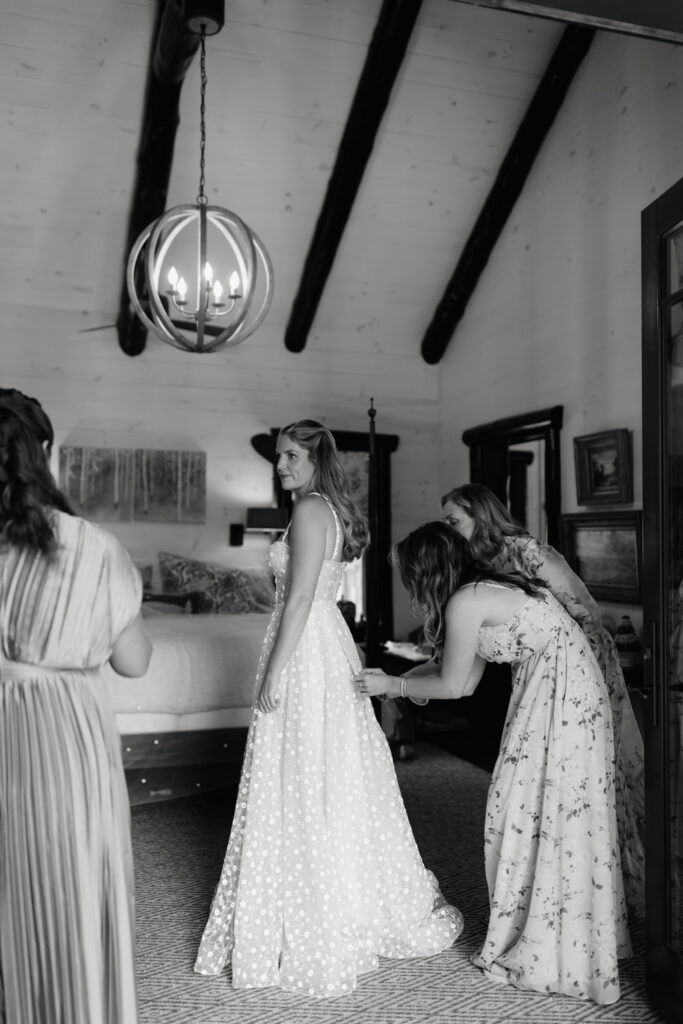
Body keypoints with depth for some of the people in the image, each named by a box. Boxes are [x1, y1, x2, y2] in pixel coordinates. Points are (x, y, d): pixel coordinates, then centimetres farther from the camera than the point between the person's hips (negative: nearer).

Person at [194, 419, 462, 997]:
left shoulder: (309, 510, -14)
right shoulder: (334, 511, 14)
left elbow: (300, 598, -20)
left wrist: (275, 672, -18)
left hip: (306, 653, -10)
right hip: (330, 646, 10)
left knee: (305, 784, 0)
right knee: (337, 777, 17)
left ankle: (315, 931, 13)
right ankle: (354, 906, 32)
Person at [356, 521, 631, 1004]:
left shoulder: (465, 602, -15)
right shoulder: (488, 588, 12)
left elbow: (451, 685, -6)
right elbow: (466, 679, 15)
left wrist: (391, 685, 6)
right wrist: (393, 681, 18)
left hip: (562, 699, -9)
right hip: (556, 693, 9)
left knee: (542, 815, 1)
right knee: (547, 817, 15)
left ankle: (550, 954, 15)